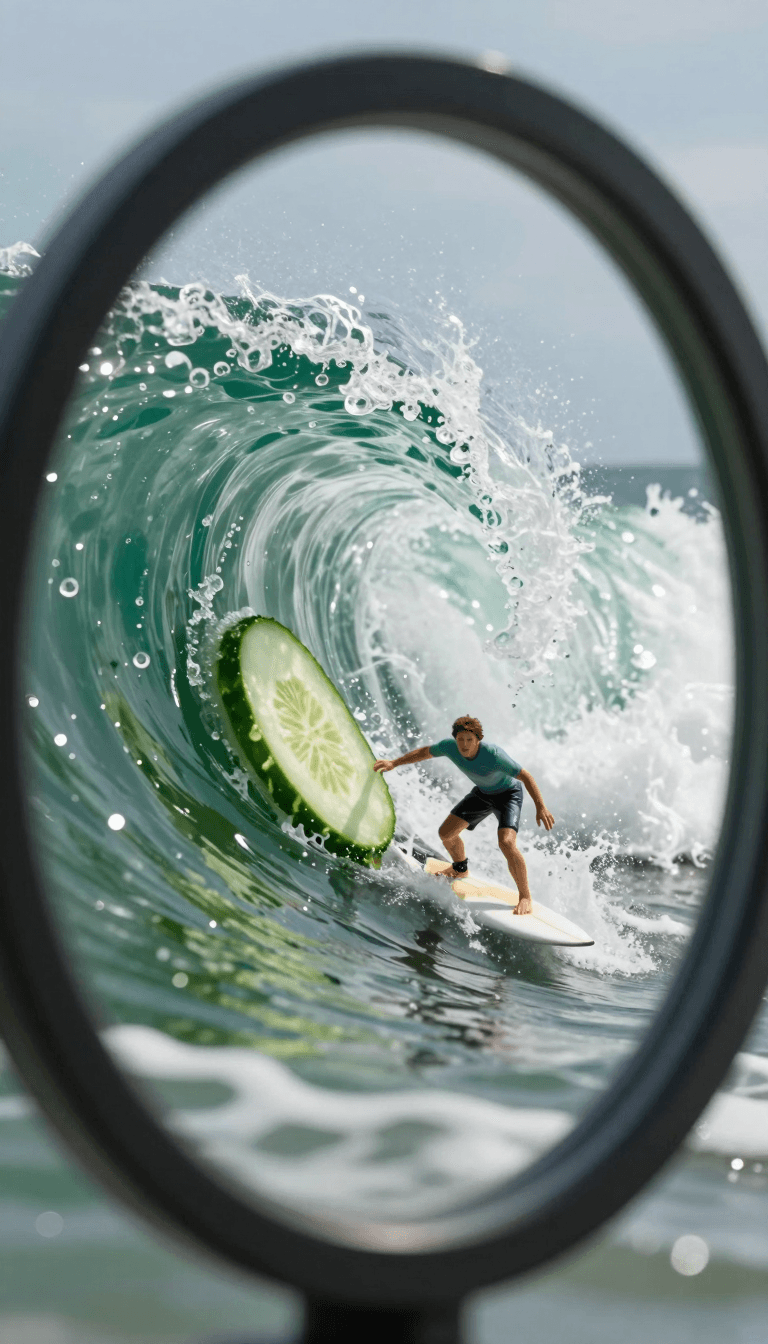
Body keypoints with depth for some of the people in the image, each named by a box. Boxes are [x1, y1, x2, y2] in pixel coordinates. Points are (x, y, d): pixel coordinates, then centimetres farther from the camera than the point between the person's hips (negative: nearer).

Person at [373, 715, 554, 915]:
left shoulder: (493, 755, -38)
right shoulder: (449, 746, -23)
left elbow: (526, 776, -31)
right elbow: (425, 752, -1)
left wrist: (540, 806, -37)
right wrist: (394, 763, -1)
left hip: (508, 793, -6)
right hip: (482, 793, 6)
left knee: (506, 843, -27)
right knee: (446, 833, 4)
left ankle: (525, 897, -11)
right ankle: (460, 869, 37)